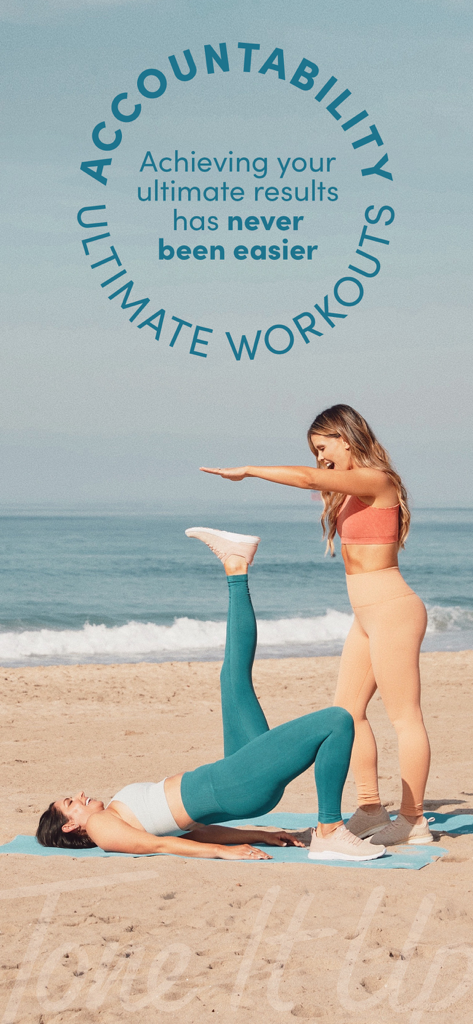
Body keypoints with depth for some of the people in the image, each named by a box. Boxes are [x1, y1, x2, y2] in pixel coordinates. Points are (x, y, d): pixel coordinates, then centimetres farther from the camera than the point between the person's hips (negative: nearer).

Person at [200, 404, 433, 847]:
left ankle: (413, 821, 1)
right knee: (347, 710, 11)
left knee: (404, 717, -4)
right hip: (368, 615, 10)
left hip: (392, 611, -10)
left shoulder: (377, 481, -15)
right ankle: (371, 809, 17)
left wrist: (248, 470, -18)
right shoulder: (352, 491, 15)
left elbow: (308, 478, -24)